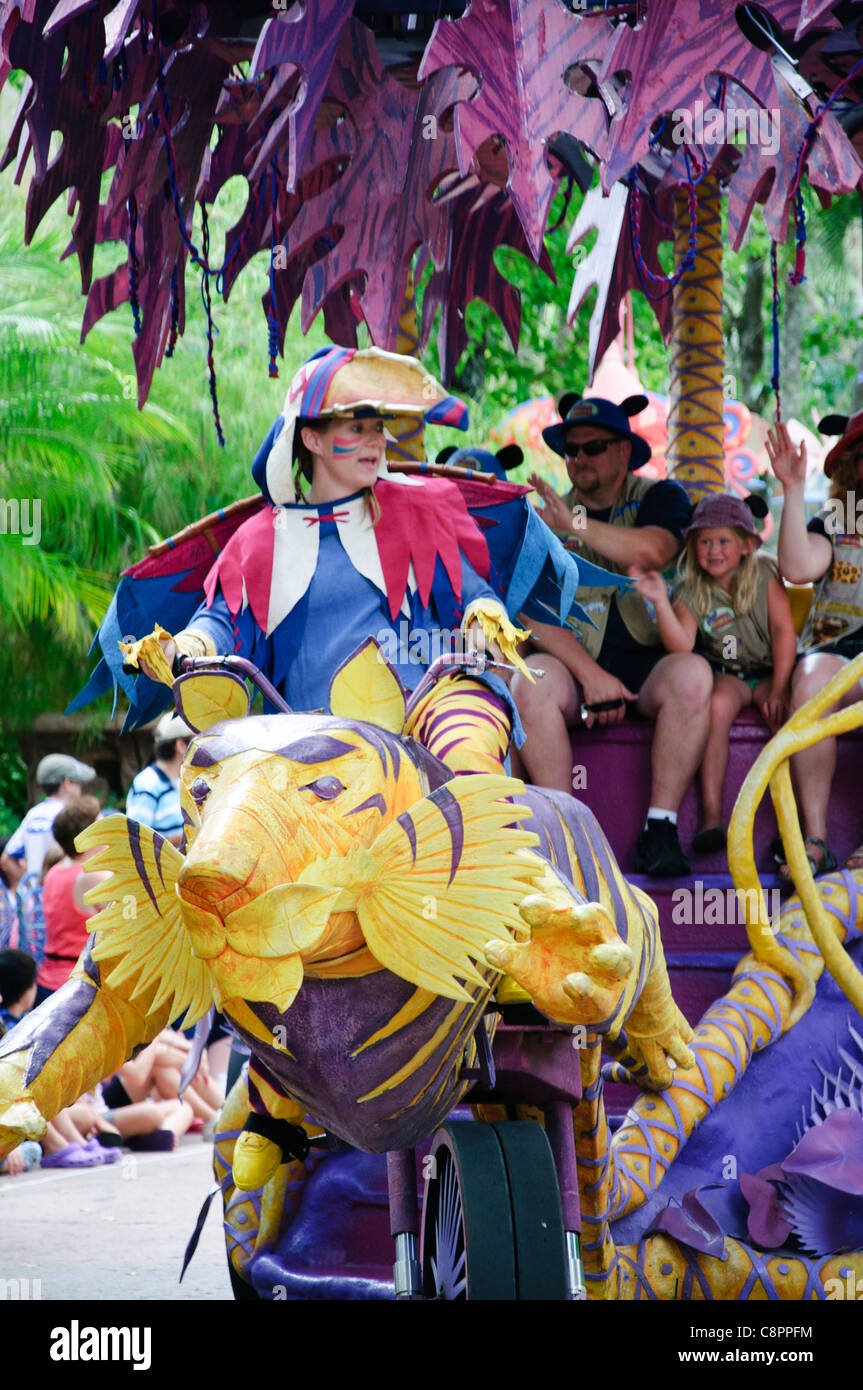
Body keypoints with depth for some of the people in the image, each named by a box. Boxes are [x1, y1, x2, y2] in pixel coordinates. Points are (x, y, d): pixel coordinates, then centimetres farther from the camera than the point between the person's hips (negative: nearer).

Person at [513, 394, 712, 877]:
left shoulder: (660, 497, 8)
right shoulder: (544, 520, 10)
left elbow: (652, 551, -16)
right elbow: (535, 614, -2)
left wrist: (576, 524, -21)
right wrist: (591, 675, -16)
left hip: (649, 661, -1)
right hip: (574, 660, 1)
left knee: (692, 674, -33)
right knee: (531, 683, -32)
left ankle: (660, 830, -29)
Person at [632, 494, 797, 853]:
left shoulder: (764, 575, -3)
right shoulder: (692, 593, -2)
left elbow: (784, 631, -7)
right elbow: (682, 645, -15)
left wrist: (778, 689, -16)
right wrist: (660, 603, -29)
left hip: (768, 672, 0)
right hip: (725, 675, 1)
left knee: (784, 713, -32)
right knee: (718, 704, -33)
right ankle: (711, 816, -32)